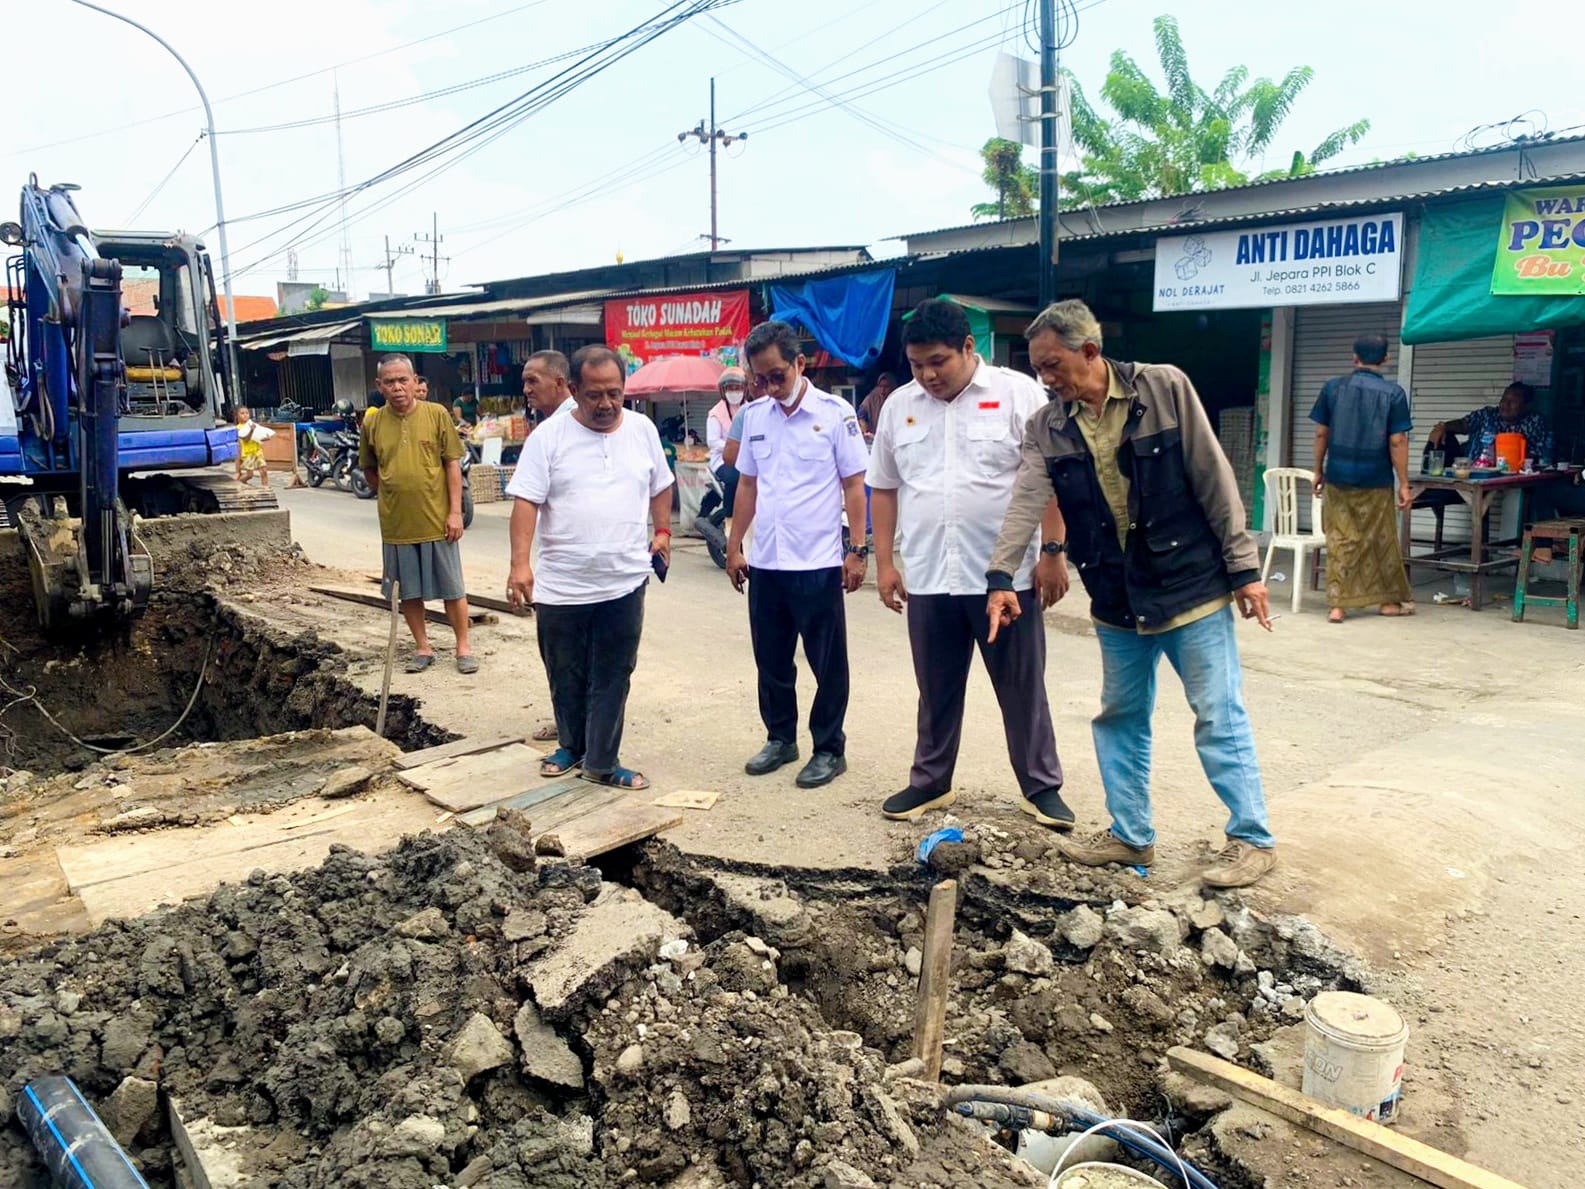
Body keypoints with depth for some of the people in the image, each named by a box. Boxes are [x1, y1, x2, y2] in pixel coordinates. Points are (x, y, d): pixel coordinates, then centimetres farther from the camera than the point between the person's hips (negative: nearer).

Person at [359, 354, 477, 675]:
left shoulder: (437, 415, -4)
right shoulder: (372, 423, 0)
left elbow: (452, 464, -3)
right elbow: (369, 470, 14)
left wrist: (455, 511, -7)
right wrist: (392, 496, 8)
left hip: (438, 521, -2)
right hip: (397, 525, 2)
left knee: (452, 588, 7)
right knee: (408, 591, 11)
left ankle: (463, 647, 19)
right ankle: (423, 648, 25)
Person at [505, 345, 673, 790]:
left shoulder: (642, 429, 4)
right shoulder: (548, 436, -7)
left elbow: (660, 486, 18)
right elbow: (526, 500, -11)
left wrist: (662, 530, 9)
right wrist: (520, 564, -19)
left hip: (624, 583, 2)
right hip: (560, 585, -1)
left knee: (612, 677, 6)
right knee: (566, 675, 13)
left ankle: (602, 762, 17)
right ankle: (571, 746, 34)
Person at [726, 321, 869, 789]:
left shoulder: (835, 413, -7)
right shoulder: (753, 415, 6)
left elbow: (854, 485, -5)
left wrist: (857, 550, -10)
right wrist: (734, 545, 12)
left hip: (819, 564, -5)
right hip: (765, 563, 5)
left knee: (828, 664, 6)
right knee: (771, 660, 15)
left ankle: (830, 749, 19)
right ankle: (780, 738, 31)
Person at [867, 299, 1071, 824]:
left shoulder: (1019, 393, -5)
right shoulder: (899, 406, 7)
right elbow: (884, 488, 12)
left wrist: (1052, 552, -10)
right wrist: (884, 562, 8)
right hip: (928, 579, 3)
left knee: (1023, 689, 8)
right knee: (936, 690, 15)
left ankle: (1041, 787, 21)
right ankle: (930, 781, 29)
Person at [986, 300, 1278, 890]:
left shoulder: (1165, 388, -9)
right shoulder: (1046, 427, 1)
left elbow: (1214, 479, -8)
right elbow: (1025, 503, -9)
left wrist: (1245, 568, -8)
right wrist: (1001, 577, -23)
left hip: (1193, 586, -4)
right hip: (1117, 600, 5)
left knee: (1219, 716, 2)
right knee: (1120, 718, 13)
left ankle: (1252, 838, 16)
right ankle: (1131, 834, 28)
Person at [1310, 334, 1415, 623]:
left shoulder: (1333, 387, 0)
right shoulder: (1393, 393, -5)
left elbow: (1321, 433, 2)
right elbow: (1397, 441, -7)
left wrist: (1319, 471, 12)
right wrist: (1404, 484, -3)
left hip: (1338, 476, 1)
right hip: (1376, 480, -1)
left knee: (1339, 539, 5)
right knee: (1382, 540, 11)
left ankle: (1337, 604, 1)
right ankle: (1389, 599, 23)